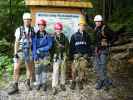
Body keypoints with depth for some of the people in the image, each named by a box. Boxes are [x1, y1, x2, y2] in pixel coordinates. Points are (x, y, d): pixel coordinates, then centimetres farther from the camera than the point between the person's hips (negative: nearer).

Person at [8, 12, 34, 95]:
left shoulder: (32, 30, 1)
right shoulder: (19, 30, -6)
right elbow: (16, 43, -6)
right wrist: (15, 53, -12)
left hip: (28, 52, 2)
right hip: (19, 52, -2)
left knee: (29, 69, 12)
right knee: (16, 69, -6)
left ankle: (28, 83, 33)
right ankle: (15, 87, 4)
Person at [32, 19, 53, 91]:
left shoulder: (48, 36, -1)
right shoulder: (35, 36, 3)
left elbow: (49, 46, -7)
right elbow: (33, 46, 1)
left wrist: (40, 49, -14)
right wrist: (34, 55, -7)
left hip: (45, 55, -1)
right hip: (37, 55, 1)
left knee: (44, 69, 2)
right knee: (37, 70, 5)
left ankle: (44, 83, 12)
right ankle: (38, 83, 18)